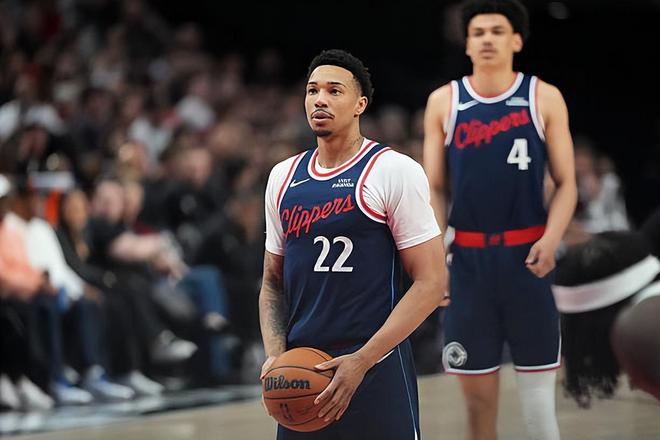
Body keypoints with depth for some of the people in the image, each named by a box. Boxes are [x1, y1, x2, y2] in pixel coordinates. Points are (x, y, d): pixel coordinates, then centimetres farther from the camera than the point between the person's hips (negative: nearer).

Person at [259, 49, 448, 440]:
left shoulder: (394, 171, -6)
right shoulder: (283, 177, 10)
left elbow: (430, 283, -10)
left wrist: (361, 362, -17)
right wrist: (275, 355, -1)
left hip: (377, 373, -5)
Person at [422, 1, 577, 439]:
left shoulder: (544, 98, 2)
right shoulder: (444, 102, 6)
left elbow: (566, 182, 2)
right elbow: (434, 188, 8)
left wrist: (551, 238, -15)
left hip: (527, 254, -1)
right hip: (467, 255, 2)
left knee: (538, 379, 0)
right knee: (476, 385, 6)